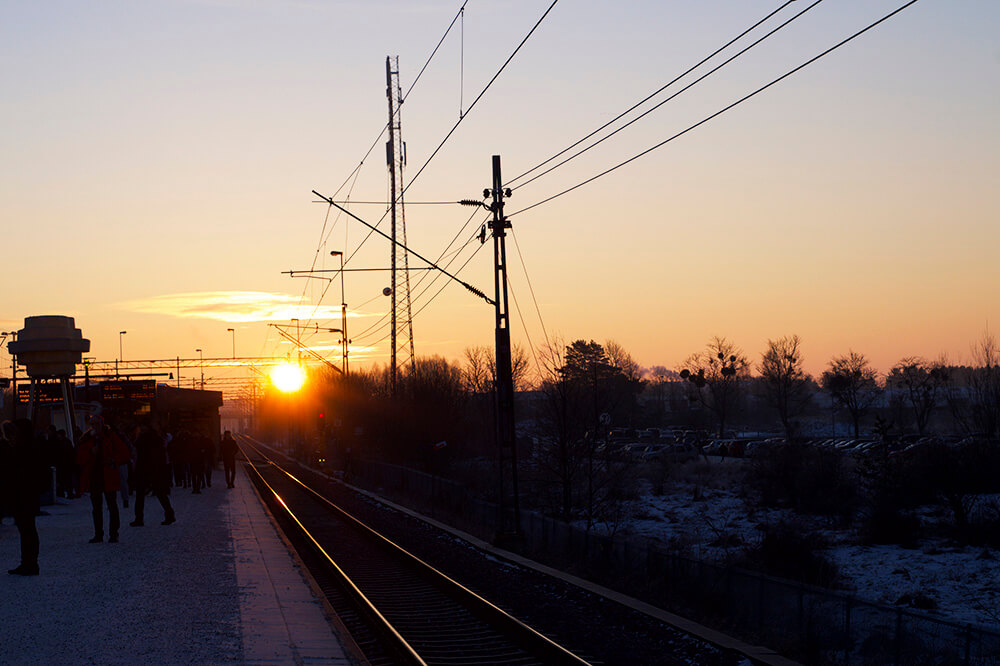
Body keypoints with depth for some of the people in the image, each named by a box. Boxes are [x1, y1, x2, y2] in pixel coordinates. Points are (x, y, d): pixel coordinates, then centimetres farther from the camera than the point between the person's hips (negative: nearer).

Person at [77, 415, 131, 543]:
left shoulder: (111, 438, 0)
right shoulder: (86, 440, 7)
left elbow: (124, 454, 1)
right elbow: (79, 459, 1)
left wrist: (113, 460, -15)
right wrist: (91, 452, -15)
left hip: (108, 478, -3)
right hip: (93, 478, 3)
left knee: (112, 506, -2)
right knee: (96, 507, 8)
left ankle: (113, 534, 3)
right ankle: (98, 535, 15)